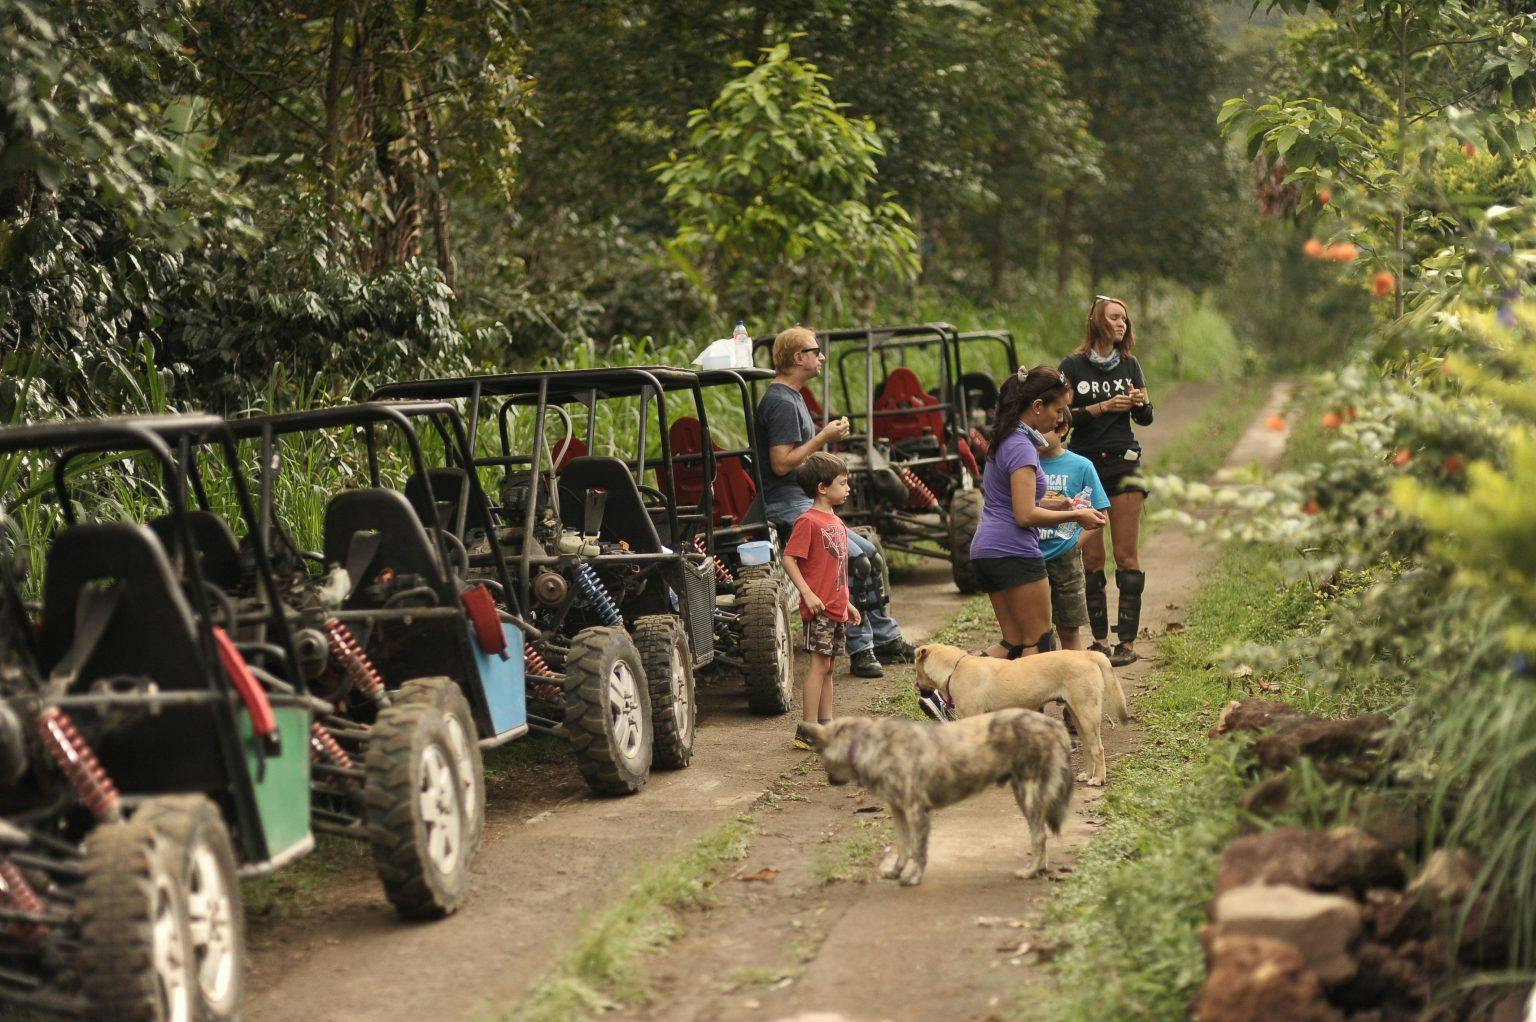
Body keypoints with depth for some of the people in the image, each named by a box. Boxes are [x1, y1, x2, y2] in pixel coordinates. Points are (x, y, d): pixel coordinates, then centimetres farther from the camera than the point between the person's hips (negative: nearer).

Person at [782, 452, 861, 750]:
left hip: (837, 609, 9)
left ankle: (826, 724, 18)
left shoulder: (837, 522, 15)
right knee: (819, 664, -8)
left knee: (827, 667, 13)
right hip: (819, 608, -8)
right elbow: (789, 560, -17)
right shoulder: (808, 521, -12)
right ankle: (808, 730, -7)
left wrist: (847, 602, 23)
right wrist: (808, 594, -23)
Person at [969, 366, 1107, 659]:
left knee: (1015, 643, 12)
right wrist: (1075, 516, -9)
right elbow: (1025, 515, -19)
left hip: (985, 551, 9)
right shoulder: (1022, 448, -15)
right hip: (1013, 553, -9)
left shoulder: (1003, 441, 15)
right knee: (1040, 644, -3)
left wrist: (1057, 505, 12)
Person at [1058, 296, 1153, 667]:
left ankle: (1127, 641, -3)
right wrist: (1103, 407, -17)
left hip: (1123, 465, 2)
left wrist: (1142, 403, -11)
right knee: (1091, 558, 0)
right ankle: (1099, 639, 7)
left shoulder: (1129, 365, 9)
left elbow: (1145, 419, 10)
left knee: (1126, 555, -4)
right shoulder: (1073, 366, 0)